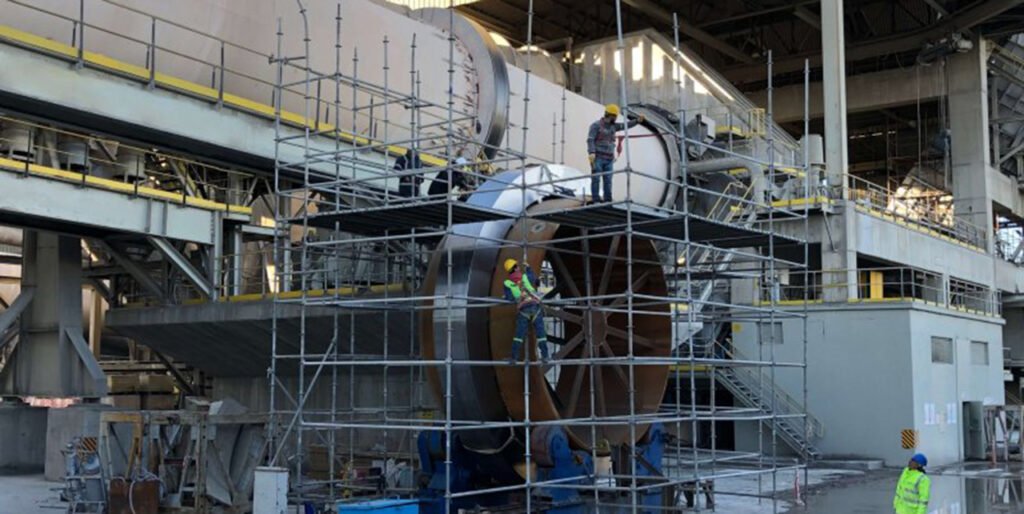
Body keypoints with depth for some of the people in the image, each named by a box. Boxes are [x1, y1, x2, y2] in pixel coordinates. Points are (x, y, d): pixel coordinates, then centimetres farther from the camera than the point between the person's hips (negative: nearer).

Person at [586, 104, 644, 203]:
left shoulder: (613, 126, 17)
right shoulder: (596, 125, -3)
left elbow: (625, 125, 15)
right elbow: (590, 140, -10)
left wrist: (637, 120, 0)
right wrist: (591, 152, -23)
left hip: (609, 159, 6)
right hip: (597, 158, -6)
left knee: (608, 180, 3)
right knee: (596, 179, -7)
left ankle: (608, 200, 4)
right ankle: (596, 200, -7)